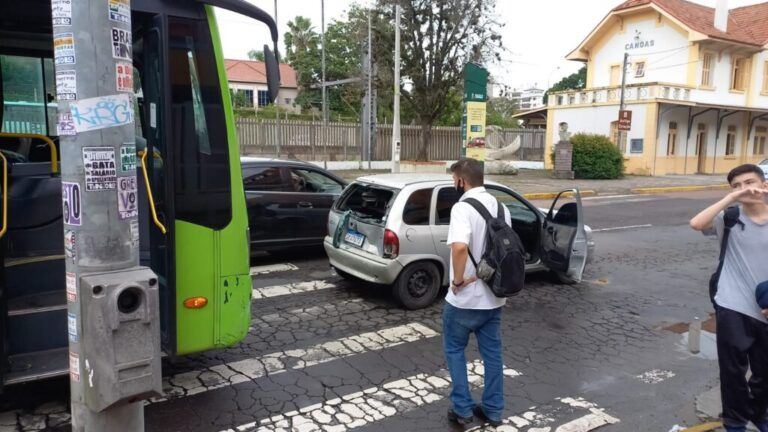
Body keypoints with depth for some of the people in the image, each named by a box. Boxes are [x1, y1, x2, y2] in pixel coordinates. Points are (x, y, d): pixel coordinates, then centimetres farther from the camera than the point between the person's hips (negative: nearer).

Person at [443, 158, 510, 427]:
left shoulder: (463, 207, -19)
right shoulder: (500, 208, 6)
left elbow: (460, 247, -35)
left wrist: (457, 280, -21)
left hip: (465, 298, -7)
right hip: (494, 297, 7)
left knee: (454, 350, 13)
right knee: (492, 352, 17)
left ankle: (462, 409, 18)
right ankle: (493, 410, 27)